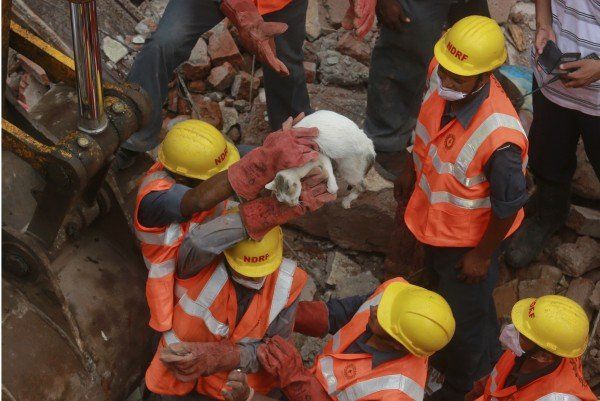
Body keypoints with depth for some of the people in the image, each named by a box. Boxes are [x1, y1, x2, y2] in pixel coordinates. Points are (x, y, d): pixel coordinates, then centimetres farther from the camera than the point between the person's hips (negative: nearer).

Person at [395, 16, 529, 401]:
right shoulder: (441, 75, -22)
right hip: (433, 220, 8)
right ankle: (487, 354, 67)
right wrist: (412, 168, 12)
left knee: (464, 318, 20)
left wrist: (482, 255, -13)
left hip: (468, 239, -8)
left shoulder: (499, 138, -43)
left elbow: (508, 206, -26)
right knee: (442, 283, 35)